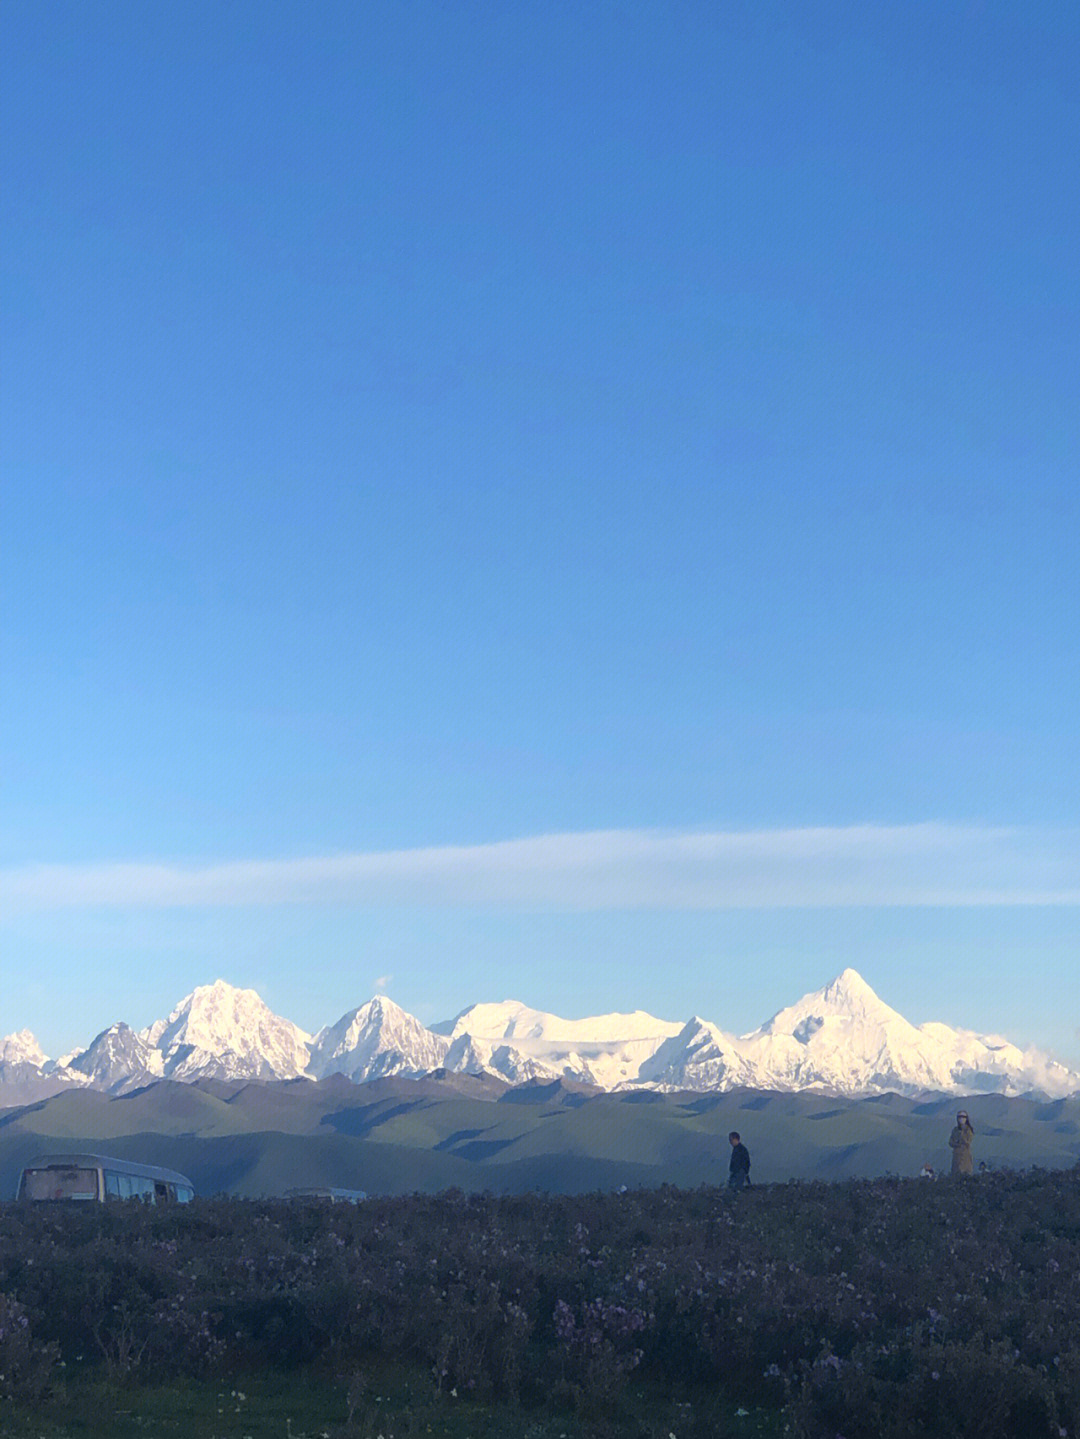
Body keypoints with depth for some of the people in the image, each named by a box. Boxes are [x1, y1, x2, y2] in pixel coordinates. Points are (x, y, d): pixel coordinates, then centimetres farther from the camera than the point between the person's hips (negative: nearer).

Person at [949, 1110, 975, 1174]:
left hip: (965, 1154, -4)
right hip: (956, 1155, 4)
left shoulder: (969, 1130, -1)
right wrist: (959, 1145, -9)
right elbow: (950, 1143, 6)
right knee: (956, 1173, -4)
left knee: (965, 1173, -11)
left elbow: (967, 1142, -9)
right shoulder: (955, 1130, 11)